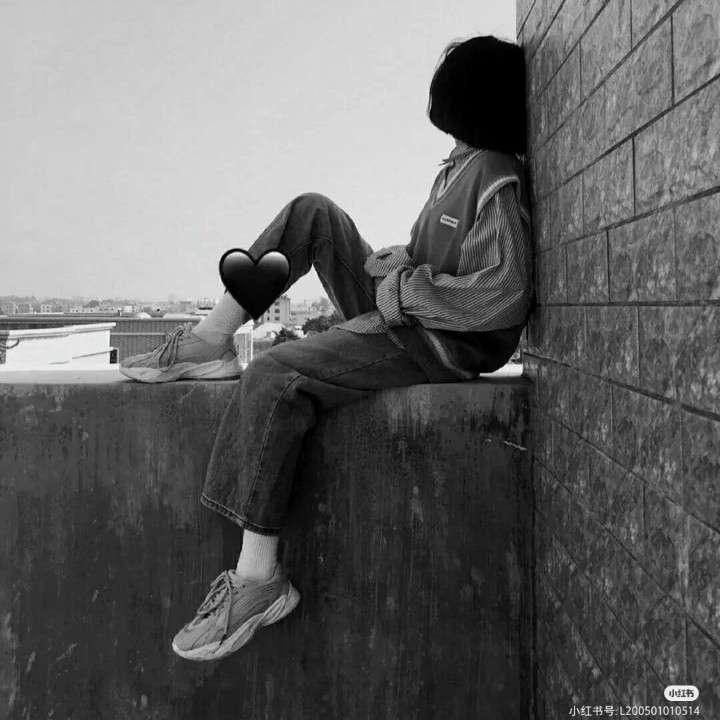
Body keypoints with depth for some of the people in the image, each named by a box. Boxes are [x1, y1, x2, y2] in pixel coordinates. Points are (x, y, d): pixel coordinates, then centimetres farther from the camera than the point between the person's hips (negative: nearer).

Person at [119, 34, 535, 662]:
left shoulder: (496, 180, -15)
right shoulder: (461, 164, 15)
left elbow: (502, 298, -25)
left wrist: (403, 289, -17)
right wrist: (401, 260, 5)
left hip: (441, 345, -10)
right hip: (399, 314, 10)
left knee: (273, 378, -27)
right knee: (311, 212, 6)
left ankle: (258, 577, -16)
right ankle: (210, 342, 0)